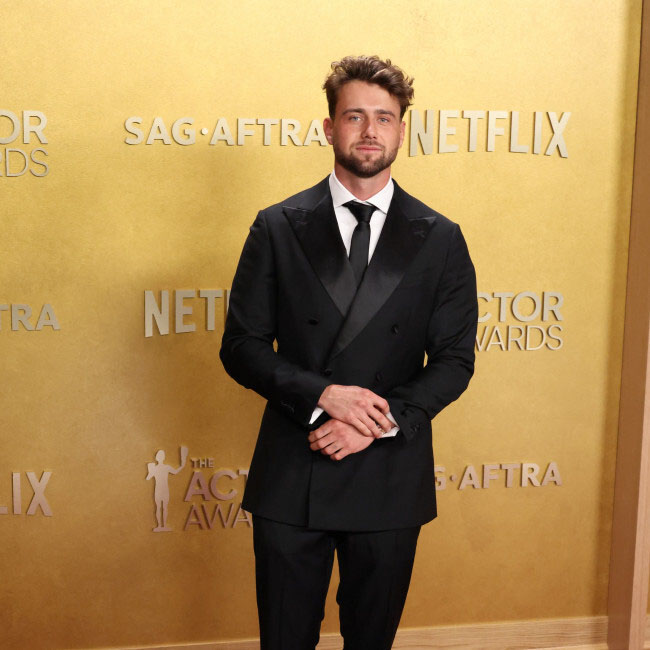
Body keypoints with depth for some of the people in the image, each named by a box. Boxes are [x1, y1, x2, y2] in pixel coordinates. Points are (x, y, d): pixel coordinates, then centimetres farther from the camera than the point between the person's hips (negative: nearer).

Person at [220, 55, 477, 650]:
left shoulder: (440, 239, 1)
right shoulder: (277, 229, -1)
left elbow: (454, 360, 0)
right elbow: (241, 346, -3)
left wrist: (383, 421, -15)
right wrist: (321, 394, -18)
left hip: (390, 475, 1)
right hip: (290, 474, 0)